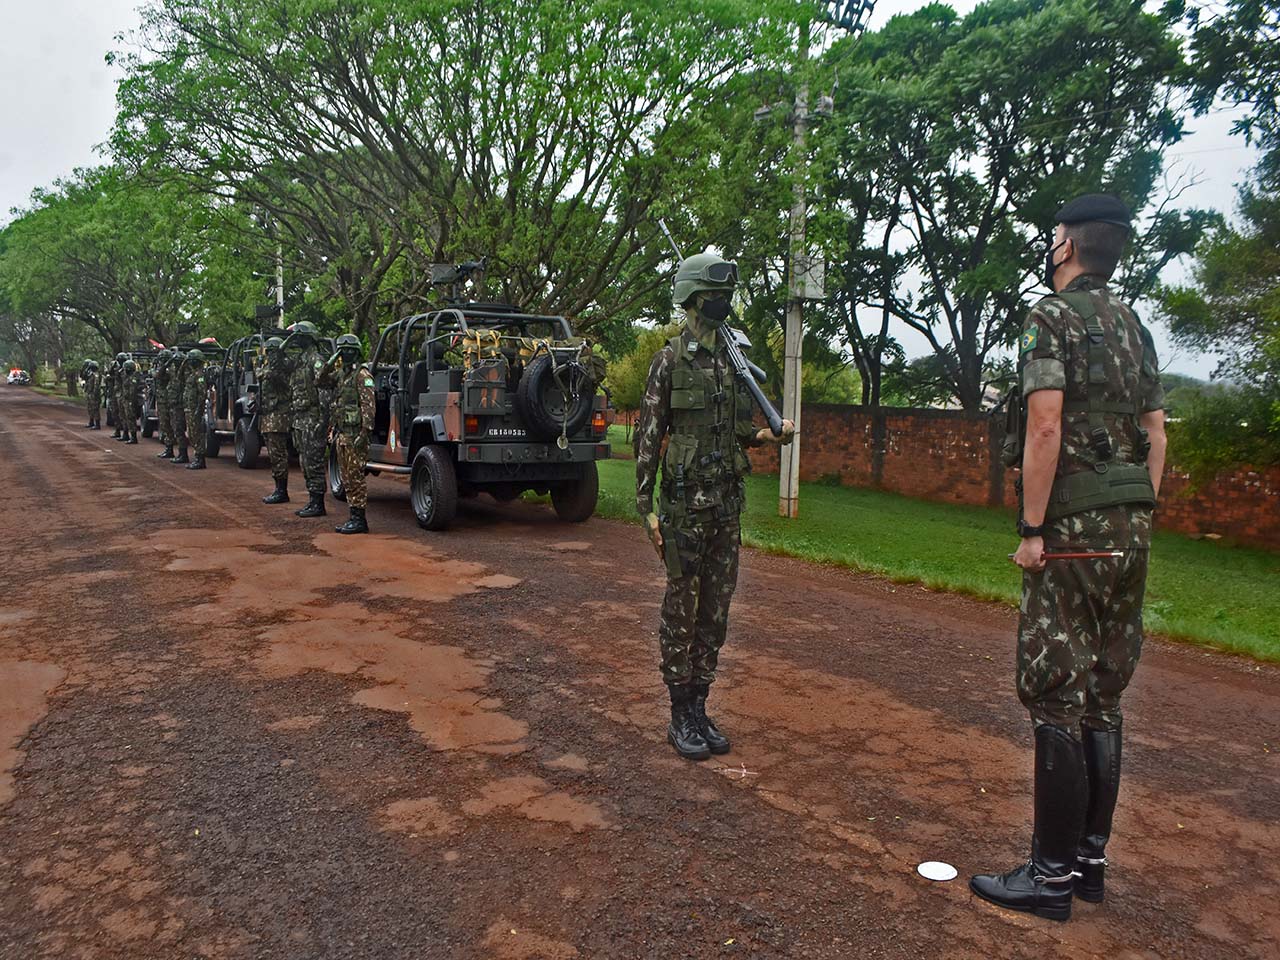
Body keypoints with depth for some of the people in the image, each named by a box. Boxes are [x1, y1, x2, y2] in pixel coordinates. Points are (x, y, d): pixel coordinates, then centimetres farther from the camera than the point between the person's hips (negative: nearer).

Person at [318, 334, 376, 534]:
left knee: (355, 477, -8)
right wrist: (329, 365, 3)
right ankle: (354, 517, 17)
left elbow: (368, 405, -17)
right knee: (347, 478, 11)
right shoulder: (341, 373, 16)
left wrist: (364, 432, -23)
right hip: (341, 433, 9)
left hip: (354, 434, -9)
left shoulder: (362, 374, -10)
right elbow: (320, 382, 18)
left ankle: (359, 519, -4)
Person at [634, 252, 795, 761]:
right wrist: (646, 507, -12)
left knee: (716, 610, 11)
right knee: (681, 610, 2)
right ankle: (680, 717, 14)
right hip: (685, 503, -6)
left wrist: (772, 433, -1)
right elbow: (648, 437, -8)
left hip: (728, 503, 6)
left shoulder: (734, 359, 12)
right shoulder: (670, 360, -6)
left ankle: (700, 708, 23)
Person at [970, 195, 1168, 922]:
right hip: (1130, 526, 8)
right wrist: (1140, 520, 17)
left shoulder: (1052, 316, -8)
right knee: (1103, 695, 13)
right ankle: (1091, 858, 22)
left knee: (1059, 697, -3)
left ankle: (1052, 875, 6)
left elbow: (1045, 426, -18)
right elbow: (1157, 434, 15)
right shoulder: (1136, 329, 16)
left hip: (1073, 528, -8)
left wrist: (1032, 528, -15)